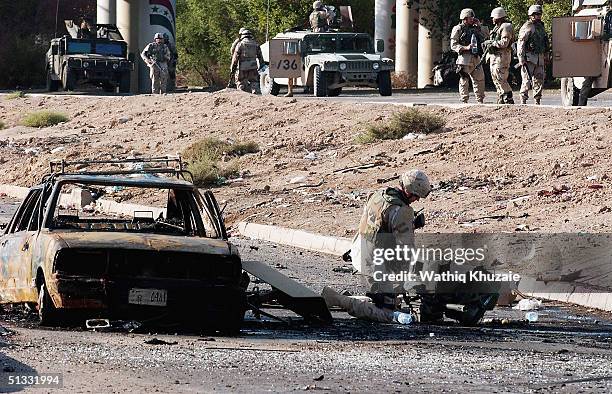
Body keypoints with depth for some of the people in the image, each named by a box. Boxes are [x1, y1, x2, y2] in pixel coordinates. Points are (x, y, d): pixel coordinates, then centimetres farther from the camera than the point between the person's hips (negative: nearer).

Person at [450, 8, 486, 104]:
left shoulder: (474, 28, 15)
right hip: (465, 59, -6)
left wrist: (479, 26, 10)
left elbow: (483, 38, 19)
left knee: (480, 80, 8)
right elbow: (453, 45, -8)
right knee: (464, 81, -2)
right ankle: (464, 101, 2)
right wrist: (465, 47, -21)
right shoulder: (458, 29, -4)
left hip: (476, 59, 6)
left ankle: (480, 100, 16)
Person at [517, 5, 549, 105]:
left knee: (539, 81, 8)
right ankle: (523, 101, -7)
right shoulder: (527, 27, -8)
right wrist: (521, 59, -19)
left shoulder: (541, 27, 17)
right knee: (527, 81, -9)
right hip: (529, 58, -8)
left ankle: (537, 102, 14)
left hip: (539, 59, 8)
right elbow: (520, 44, -13)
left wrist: (545, 55, 22)